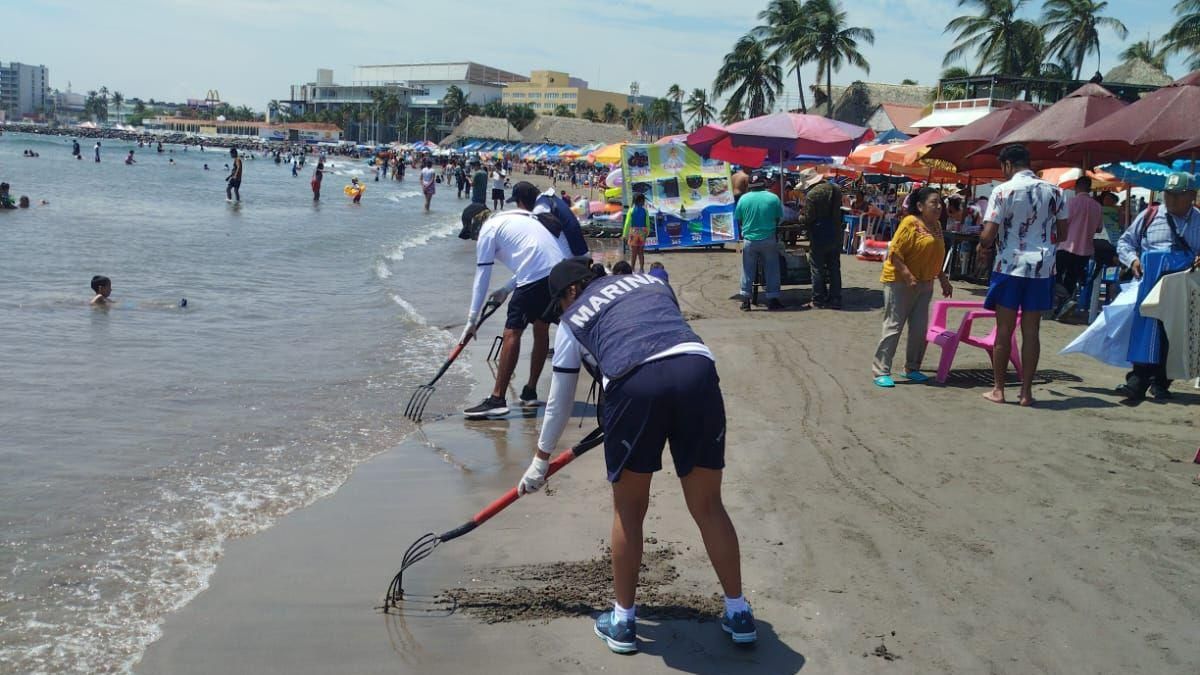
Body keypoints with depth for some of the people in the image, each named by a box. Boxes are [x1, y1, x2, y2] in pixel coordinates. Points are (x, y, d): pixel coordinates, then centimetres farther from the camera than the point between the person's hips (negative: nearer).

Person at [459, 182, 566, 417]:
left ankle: (497, 399, -7)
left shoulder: (488, 230, 6)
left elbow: (482, 277, 4)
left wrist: (471, 321, 7)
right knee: (541, 329, 19)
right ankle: (530, 392, 27)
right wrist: (507, 289, 31)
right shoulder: (523, 218, 30)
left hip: (537, 277, -8)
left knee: (512, 332, -5)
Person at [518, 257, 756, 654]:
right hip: (697, 368, 3)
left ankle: (623, 620, 28)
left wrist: (540, 460, 43)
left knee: (628, 510, 17)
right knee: (708, 506, 17)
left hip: (634, 383, -3)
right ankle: (738, 614, 27)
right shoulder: (651, 281, 33)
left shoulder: (573, 320, 25)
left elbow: (560, 402, 31)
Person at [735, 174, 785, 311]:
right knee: (771, 270, 8)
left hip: (749, 239, 1)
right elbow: (779, 218, 3)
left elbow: (737, 219, 3)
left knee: (748, 270, 9)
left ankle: (745, 301, 8)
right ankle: (772, 299, 10)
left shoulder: (744, 199, -2)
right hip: (768, 239, -1)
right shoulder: (773, 198, -4)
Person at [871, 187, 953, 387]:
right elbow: (894, 254, -18)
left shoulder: (936, 225, 9)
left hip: (925, 284, 7)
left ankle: (912, 368, 20)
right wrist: (908, 276, -25)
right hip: (900, 282, -7)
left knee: (920, 329, 7)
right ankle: (881, 371, -1)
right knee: (893, 327, -5)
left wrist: (943, 280, 18)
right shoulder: (910, 223, -14)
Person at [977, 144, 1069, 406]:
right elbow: (1061, 234, 11)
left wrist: (982, 247, 7)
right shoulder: (1053, 192, 5)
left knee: (1004, 330, 5)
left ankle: (998, 389, 12)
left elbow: (988, 235, -13)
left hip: (1009, 267, -3)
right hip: (1042, 268, 4)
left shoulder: (1003, 191, -9)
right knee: (1031, 331, 8)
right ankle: (1026, 391, 11)